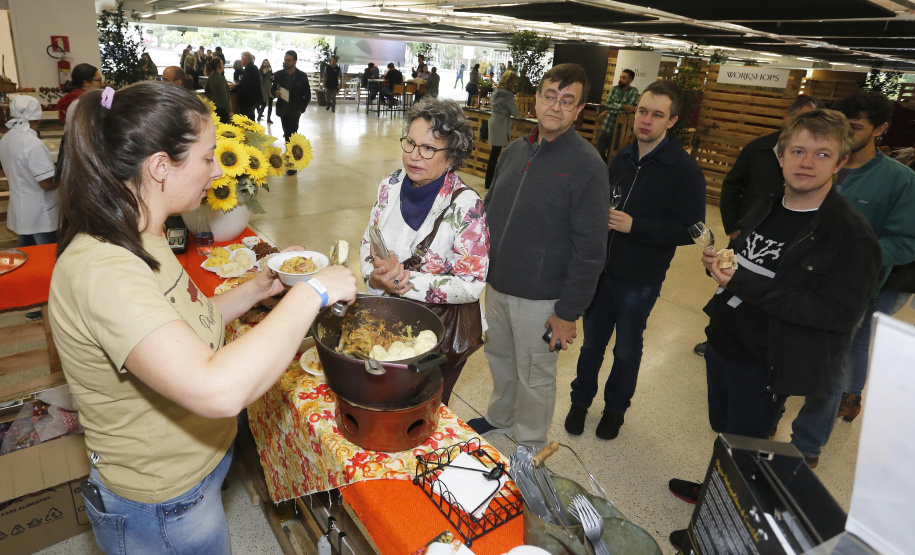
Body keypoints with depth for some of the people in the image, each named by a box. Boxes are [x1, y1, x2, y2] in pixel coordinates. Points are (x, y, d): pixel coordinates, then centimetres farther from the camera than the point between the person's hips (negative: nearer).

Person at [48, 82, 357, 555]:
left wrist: (257, 289, -4)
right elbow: (218, 391, -45)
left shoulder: (137, 242, -1)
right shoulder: (102, 271, -34)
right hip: (163, 513, -8)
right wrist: (311, 292, -35)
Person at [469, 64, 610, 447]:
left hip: (541, 299, -6)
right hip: (497, 286, 6)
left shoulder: (587, 166, -16)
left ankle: (529, 447, 36)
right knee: (499, 357, 24)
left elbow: (590, 249, -17)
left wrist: (569, 312, -16)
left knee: (535, 378, 12)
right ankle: (498, 417, 50)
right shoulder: (515, 151, 4)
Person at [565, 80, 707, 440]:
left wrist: (634, 225, -25)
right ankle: (581, 399, 38)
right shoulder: (621, 159, 4)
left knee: (626, 351, 15)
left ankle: (616, 407, 38)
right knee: (591, 343, 17)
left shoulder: (684, 170, -13)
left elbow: (691, 230, -17)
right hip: (600, 271, 4)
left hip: (640, 280, -4)